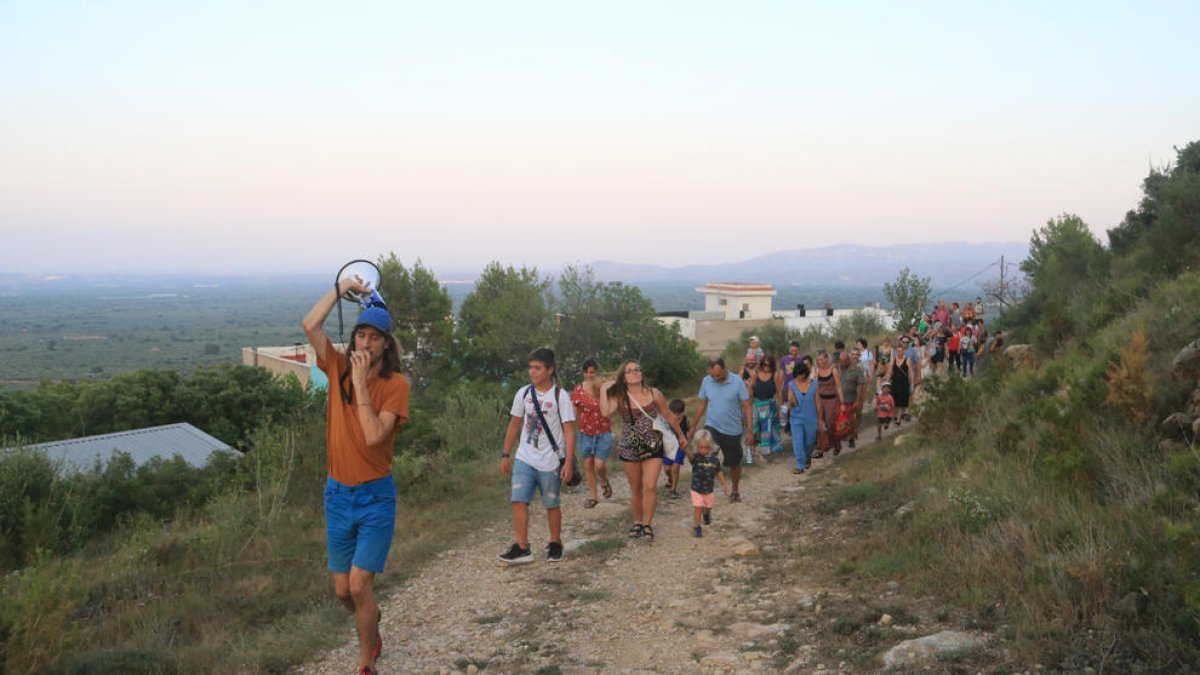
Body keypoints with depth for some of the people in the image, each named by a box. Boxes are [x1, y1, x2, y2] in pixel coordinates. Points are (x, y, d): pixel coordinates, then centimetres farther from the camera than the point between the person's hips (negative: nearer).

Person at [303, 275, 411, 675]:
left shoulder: (396, 384, -11)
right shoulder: (339, 369, 0)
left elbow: (374, 436, -23)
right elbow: (310, 325, -13)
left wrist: (360, 383, -22)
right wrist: (343, 287, -10)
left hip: (375, 496, -4)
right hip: (337, 493, 4)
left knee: (359, 586, -9)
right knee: (342, 590, 11)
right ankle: (371, 627, 44)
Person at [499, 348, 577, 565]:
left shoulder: (560, 396, -8)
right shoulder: (523, 394, 3)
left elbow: (569, 431, -10)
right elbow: (514, 425, 12)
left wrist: (568, 462, -17)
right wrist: (506, 454, 9)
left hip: (551, 461, -3)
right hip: (524, 459, 3)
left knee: (552, 504, 8)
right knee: (519, 501, -8)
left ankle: (555, 544, 26)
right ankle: (522, 548, -6)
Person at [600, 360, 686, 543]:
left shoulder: (654, 394, -6)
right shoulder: (620, 397, -6)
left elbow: (668, 417, 6)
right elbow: (605, 412, -26)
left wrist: (680, 435, 15)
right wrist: (603, 390, -19)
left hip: (652, 447, -1)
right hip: (630, 449, 1)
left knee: (649, 487, -8)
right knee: (636, 488, 11)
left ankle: (647, 525, 2)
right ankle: (637, 522, 26)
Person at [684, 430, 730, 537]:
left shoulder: (715, 459, -9)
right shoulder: (695, 457, -18)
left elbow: (719, 473, 3)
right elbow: (689, 454, -42)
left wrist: (724, 485, 7)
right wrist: (685, 448, -64)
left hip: (709, 489, 3)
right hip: (696, 489, -3)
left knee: (708, 507, 23)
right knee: (698, 508, -6)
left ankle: (706, 513, 57)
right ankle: (696, 527, 9)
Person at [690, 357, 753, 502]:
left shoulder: (737, 383, -12)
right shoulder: (706, 381, -4)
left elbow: (746, 407, -8)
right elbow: (702, 405, 8)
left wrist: (750, 430, -12)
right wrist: (694, 426, 10)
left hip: (732, 430, -1)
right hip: (712, 426, 1)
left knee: (734, 463, 14)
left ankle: (735, 491, 35)